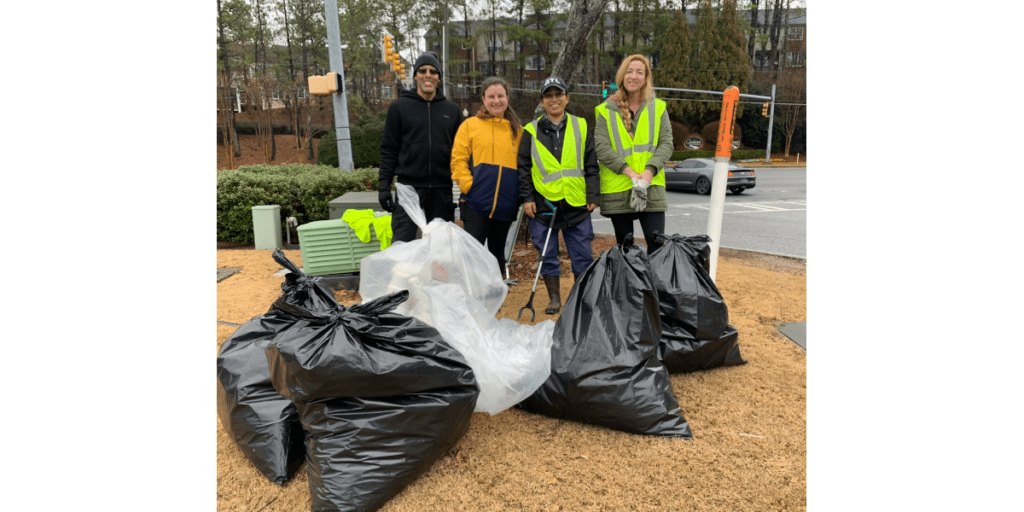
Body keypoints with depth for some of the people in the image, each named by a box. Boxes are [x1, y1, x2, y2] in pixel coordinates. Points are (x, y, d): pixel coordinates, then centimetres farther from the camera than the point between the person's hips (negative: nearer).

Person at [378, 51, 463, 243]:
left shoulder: (452, 110, 13)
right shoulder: (399, 107, 5)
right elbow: (389, 150, 3)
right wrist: (384, 185, -5)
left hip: (442, 189, 3)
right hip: (409, 186, -2)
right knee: (402, 242, -5)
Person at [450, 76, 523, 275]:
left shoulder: (517, 130, 14)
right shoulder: (469, 125, 6)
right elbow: (458, 160, 1)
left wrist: (522, 194, 5)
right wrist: (468, 185, -11)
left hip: (506, 204, 3)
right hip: (476, 201, -3)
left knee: (497, 251, 13)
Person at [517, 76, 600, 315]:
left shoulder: (581, 127, 9)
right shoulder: (531, 132, 6)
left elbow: (591, 165, 9)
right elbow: (523, 168, 5)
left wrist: (593, 195, 2)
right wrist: (526, 197, -3)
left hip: (576, 204, 1)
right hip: (543, 204, 0)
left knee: (582, 255, 4)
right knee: (547, 255, 6)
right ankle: (554, 298, 21)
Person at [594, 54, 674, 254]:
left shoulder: (658, 108, 10)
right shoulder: (605, 110, 4)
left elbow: (666, 144, 3)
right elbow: (601, 147, -7)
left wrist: (649, 172, -15)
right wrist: (630, 172, -16)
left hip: (652, 187, 1)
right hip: (617, 189, 0)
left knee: (657, 243, -7)